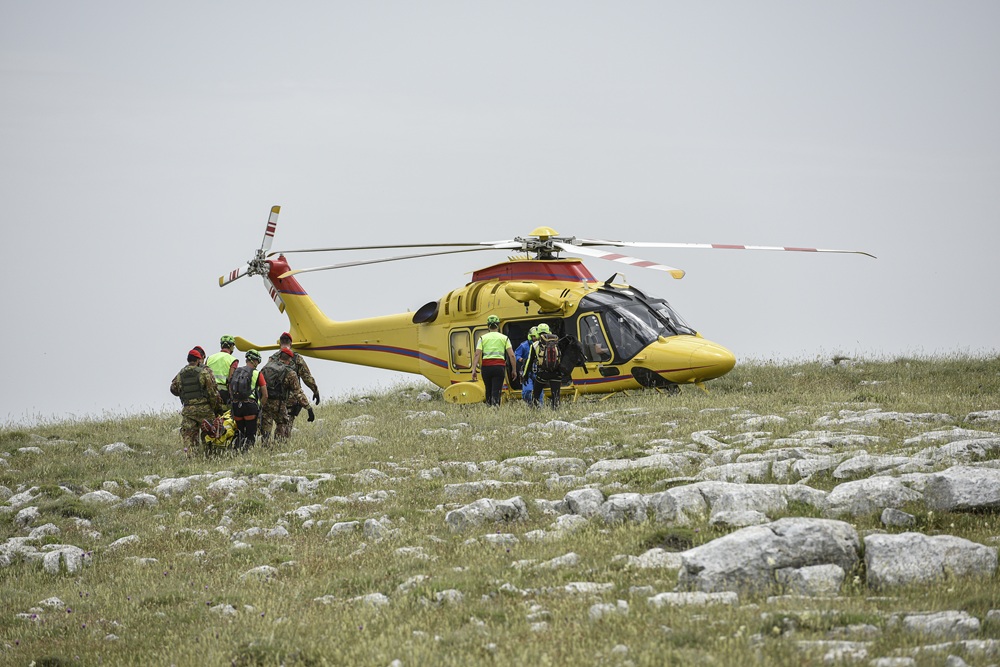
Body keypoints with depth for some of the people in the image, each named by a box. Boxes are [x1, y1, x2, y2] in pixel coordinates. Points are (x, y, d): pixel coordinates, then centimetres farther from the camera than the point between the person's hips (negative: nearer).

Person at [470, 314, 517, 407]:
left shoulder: (483, 338, 7)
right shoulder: (504, 338, 7)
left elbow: (477, 355, -4)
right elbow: (511, 355, 1)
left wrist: (474, 370, -7)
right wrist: (514, 370, 8)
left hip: (486, 367, 1)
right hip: (499, 367, -1)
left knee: (488, 390, 18)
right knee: (496, 391, -6)